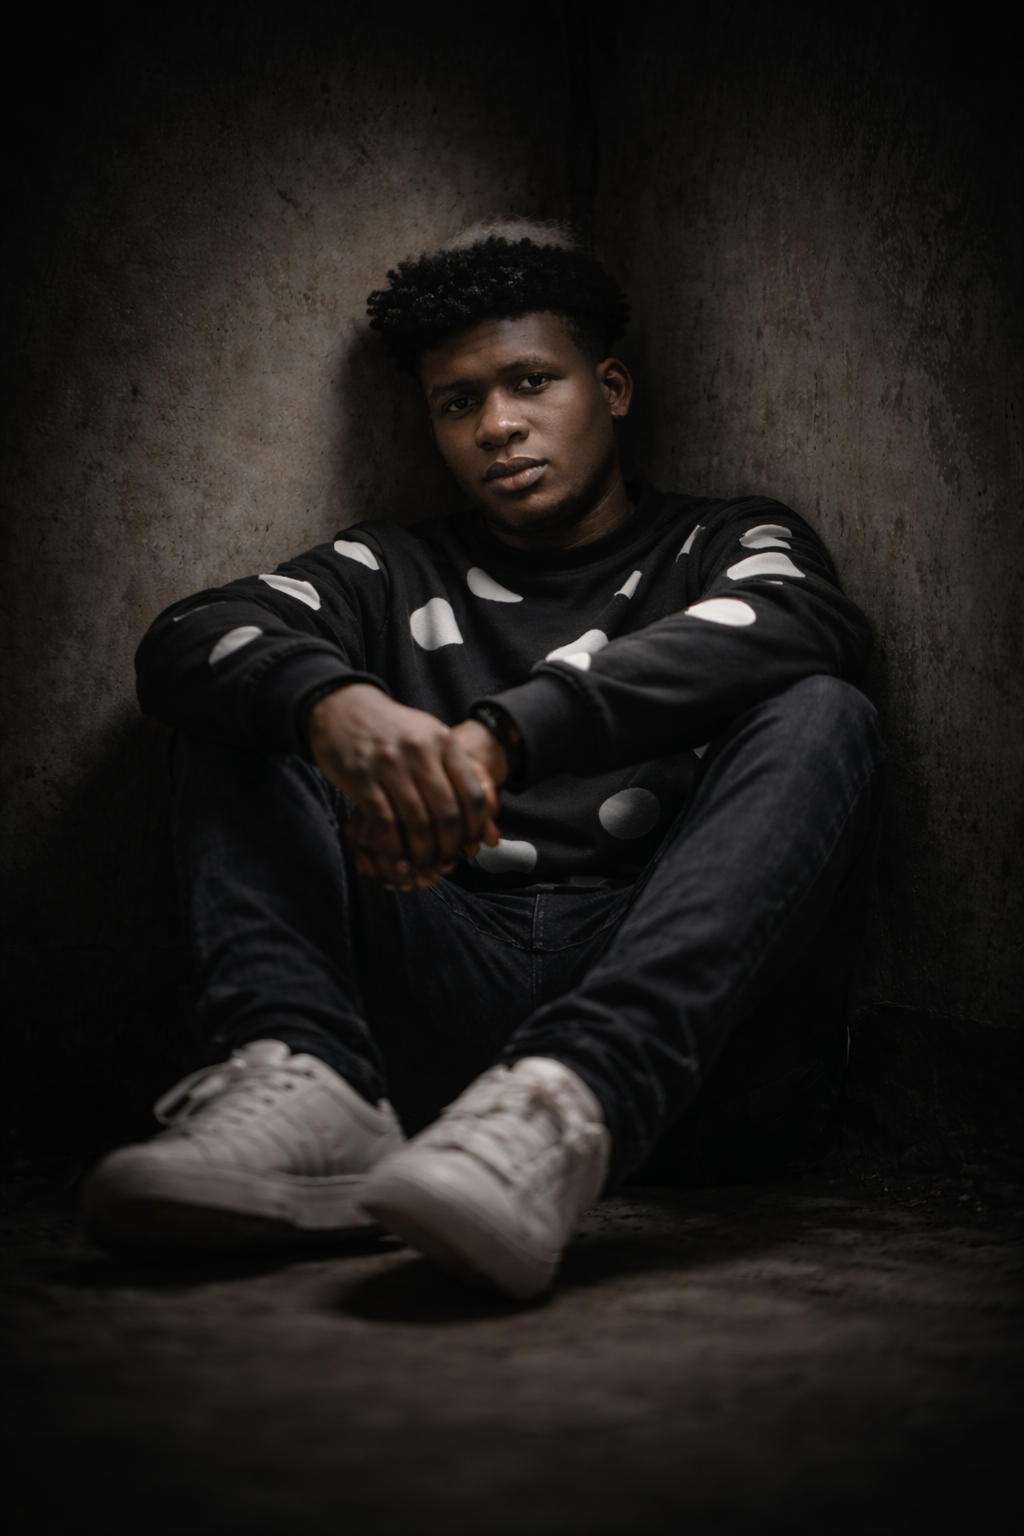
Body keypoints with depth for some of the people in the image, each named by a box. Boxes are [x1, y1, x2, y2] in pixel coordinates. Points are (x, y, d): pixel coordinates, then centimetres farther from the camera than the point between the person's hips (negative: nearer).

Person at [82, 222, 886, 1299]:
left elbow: (804, 626, -9)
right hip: (443, 997, 2)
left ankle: (562, 1099, -46)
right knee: (244, 713, -3)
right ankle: (307, 1086, -30)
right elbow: (184, 641, 3)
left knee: (819, 715, -23)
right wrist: (331, 699, -23)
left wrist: (504, 732, -23)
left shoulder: (726, 544, 18)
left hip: (686, 1020, -2)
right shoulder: (395, 577, 23)